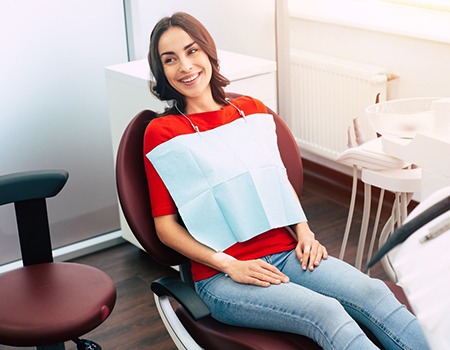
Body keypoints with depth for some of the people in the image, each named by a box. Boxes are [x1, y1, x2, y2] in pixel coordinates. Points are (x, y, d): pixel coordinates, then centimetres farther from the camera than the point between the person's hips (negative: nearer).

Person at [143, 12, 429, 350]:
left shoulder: (251, 109, 14)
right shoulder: (162, 132, -1)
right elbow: (165, 226, -2)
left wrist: (304, 231, 4)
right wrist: (230, 265, -12)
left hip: (286, 251, 5)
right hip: (221, 276, -5)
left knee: (372, 292, -22)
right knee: (326, 312, -29)